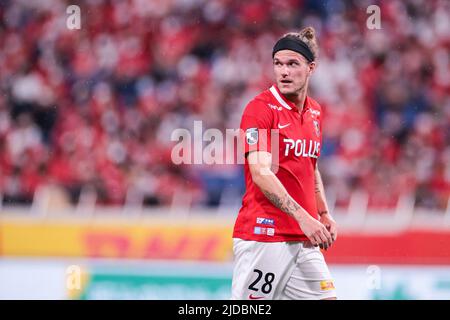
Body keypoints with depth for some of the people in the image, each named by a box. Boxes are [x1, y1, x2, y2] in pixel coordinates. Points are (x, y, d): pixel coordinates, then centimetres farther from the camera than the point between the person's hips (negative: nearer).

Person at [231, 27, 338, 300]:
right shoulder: (260, 108, -9)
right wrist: (302, 216, -28)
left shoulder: (315, 111, 13)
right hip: (262, 234, -7)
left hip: (304, 237, 7)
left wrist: (324, 214, 15)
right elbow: (261, 174, -20)